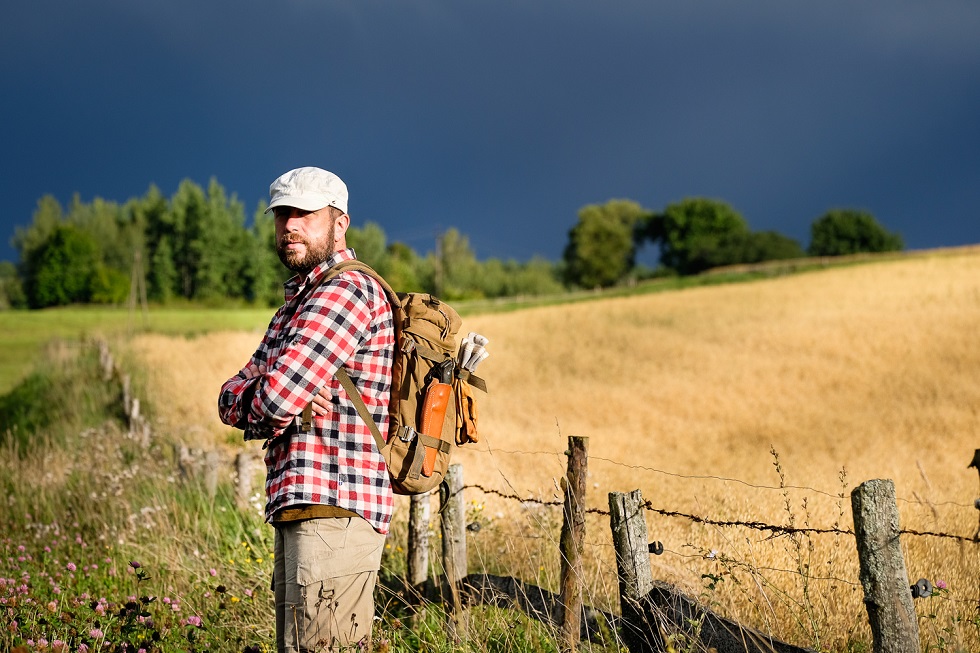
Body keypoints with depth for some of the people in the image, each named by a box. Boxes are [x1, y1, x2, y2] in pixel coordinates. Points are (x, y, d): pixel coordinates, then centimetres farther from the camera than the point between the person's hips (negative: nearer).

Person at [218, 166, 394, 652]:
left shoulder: (346, 289, -11)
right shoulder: (298, 300, 22)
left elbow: (273, 399, -19)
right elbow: (231, 399, 14)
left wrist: (262, 402, 4)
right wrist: (290, 401, -7)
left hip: (334, 513, -10)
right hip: (298, 510, 10)